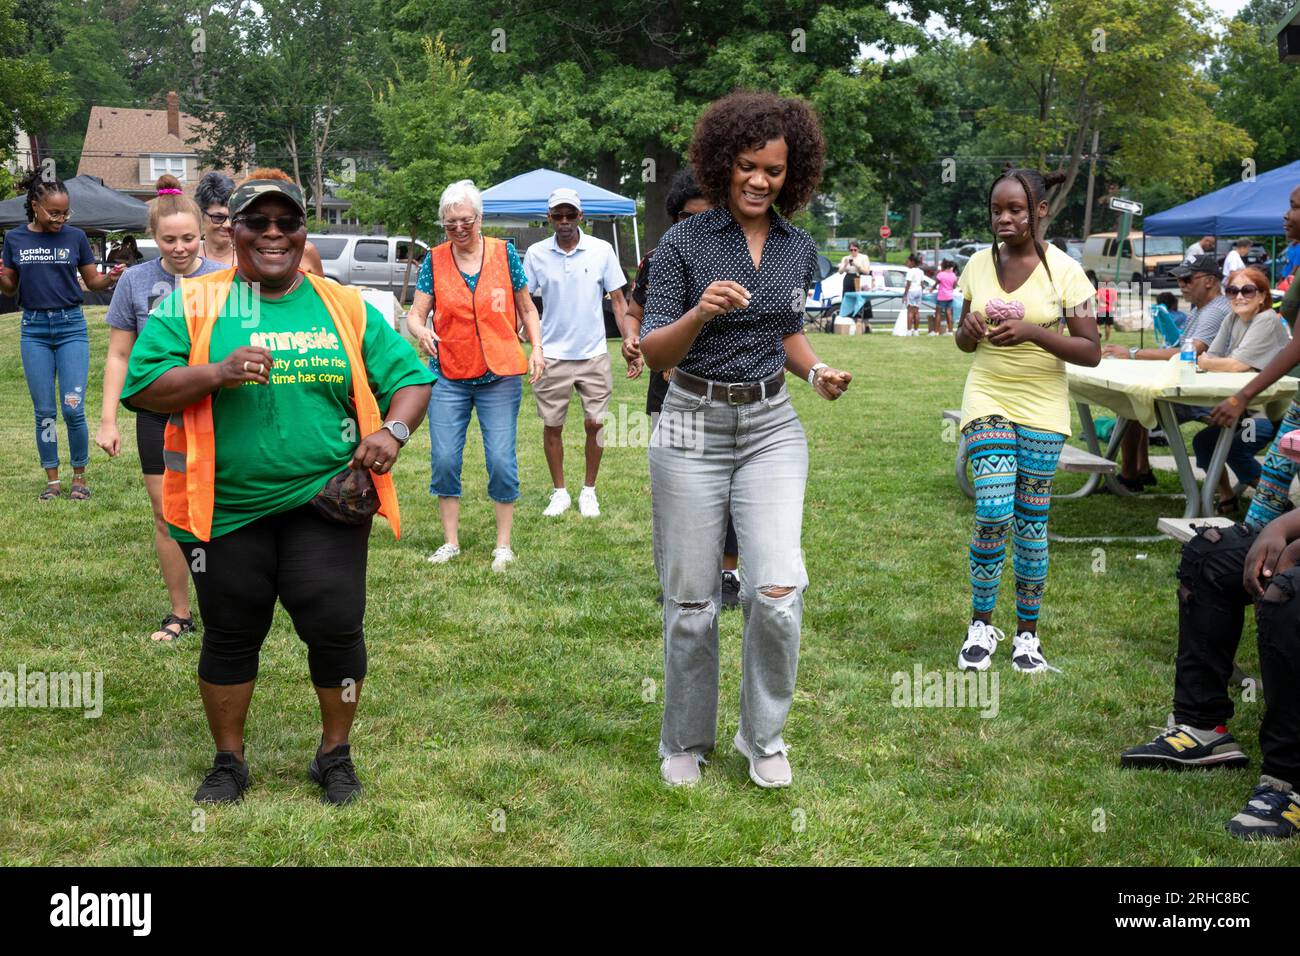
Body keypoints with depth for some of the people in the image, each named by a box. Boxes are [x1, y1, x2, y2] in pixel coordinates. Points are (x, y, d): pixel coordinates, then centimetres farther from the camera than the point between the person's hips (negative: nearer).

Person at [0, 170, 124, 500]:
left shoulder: (75, 237, 0)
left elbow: (93, 281, 6)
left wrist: (111, 277, -15)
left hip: (71, 326, -2)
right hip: (34, 329, 2)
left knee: (73, 408, -7)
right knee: (44, 411, 5)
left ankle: (79, 477, 8)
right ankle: (53, 479, 15)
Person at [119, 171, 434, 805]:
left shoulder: (345, 308, 6)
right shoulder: (192, 305, 1)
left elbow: (410, 375, 8)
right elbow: (140, 388, -6)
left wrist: (393, 429, -12)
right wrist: (218, 374, -20)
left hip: (326, 506, 1)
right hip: (227, 510, 0)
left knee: (336, 628, 0)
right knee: (230, 636, 11)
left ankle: (335, 754, 23)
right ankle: (228, 761, 31)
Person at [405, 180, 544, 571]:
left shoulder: (504, 253, 0)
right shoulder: (434, 261, 2)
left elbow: (527, 308, 8)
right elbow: (415, 313, -2)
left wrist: (536, 348, -4)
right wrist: (420, 331, -25)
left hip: (499, 376, -1)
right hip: (448, 377, 1)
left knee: (501, 459, -1)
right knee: (444, 459, 2)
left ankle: (503, 544, 10)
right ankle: (450, 541, 15)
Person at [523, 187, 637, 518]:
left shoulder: (602, 250, -1)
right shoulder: (536, 253, 1)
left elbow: (618, 300, 3)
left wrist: (630, 339, -8)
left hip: (594, 354, 0)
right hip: (553, 355, 1)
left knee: (595, 424, 3)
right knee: (552, 426, 5)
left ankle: (589, 491, 19)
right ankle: (559, 492, 20)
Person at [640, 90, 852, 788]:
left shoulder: (800, 250, 6)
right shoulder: (684, 243, -6)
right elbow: (652, 352, -7)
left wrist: (817, 373, 0)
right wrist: (699, 314, -26)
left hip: (771, 427, 2)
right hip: (693, 429, -2)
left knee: (778, 589, -12)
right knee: (691, 600, 4)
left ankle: (764, 736, 11)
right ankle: (685, 743, 26)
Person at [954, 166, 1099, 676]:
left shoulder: (1064, 270, -7)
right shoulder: (979, 264, 4)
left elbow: (1090, 351, -9)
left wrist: (1033, 332, -23)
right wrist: (969, 332, -10)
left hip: (1042, 408, -1)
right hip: (988, 399, 1)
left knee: (1031, 522, 4)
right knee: (994, 511, -12)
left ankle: (1028, 634, 18)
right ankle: (980, 625, 5)